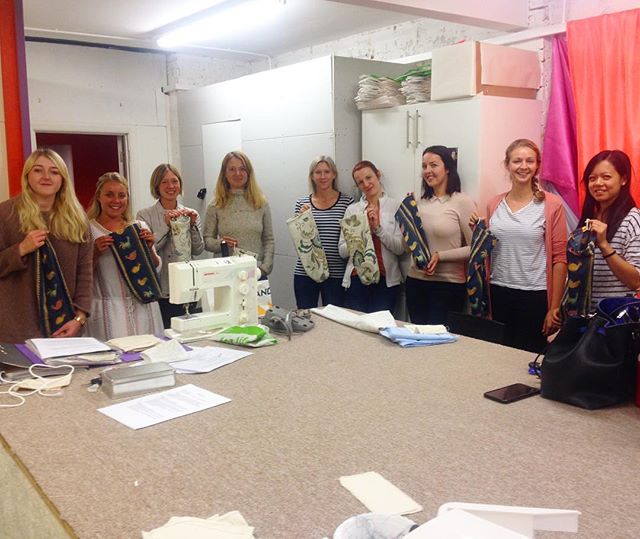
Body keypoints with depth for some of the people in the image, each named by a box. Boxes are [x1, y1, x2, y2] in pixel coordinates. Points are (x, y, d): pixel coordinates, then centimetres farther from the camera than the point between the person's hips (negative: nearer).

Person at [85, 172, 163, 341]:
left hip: (144, 307, 3)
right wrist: (95, 253, -17)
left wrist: (149, 248, -4)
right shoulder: (88, 230, -1)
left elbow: (156, 268, 13)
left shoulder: (139, 227, 9)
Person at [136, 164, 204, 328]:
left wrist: (193, 225, -8)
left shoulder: (190, 214, 9)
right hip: (159, 291, -3)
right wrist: (166, 225, -18)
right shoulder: (145, 215, -1)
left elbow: (198, 250, 5)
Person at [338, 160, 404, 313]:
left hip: (386, 279, -2)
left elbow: (401, 248, -6)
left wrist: (378, 228, -15)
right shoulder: (352, 209, 6)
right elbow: (342, 250, 3)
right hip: (357, 278, 2)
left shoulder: (396, 207, 0)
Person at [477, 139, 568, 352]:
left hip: (535, 296, -3)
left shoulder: (552, 205, -3)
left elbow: (560, 258, -4)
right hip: (498, 294, 3)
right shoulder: (494, 205, 7)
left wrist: (554, 307, -6)